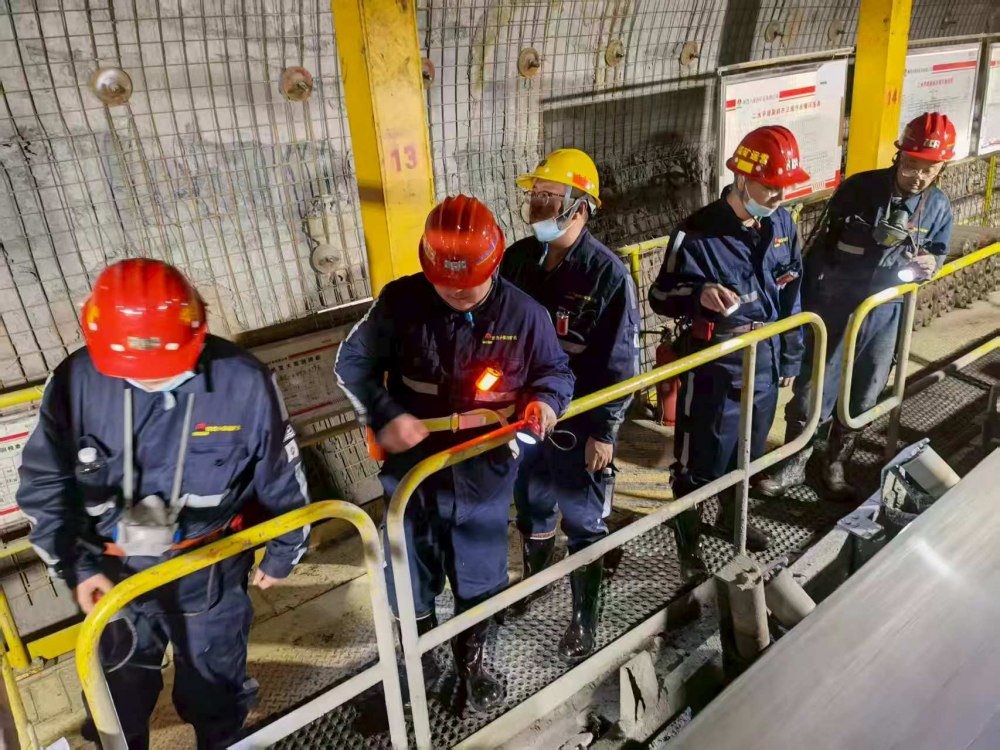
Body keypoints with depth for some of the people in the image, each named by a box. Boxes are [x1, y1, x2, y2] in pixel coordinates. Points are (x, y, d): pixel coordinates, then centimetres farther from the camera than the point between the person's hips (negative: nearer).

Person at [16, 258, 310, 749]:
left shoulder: (243, 381, -23)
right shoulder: (77, 379, -18)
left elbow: (280, 476, -8)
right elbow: (44, 481, -4)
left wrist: (283, 552, 3)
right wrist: (74, 565, -10)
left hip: (209, 571, -1)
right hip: (112, 570, 2)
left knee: (214, 685, 23)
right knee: (117, 690, 27)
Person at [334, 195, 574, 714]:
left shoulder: (524, 313, -11)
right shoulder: (400, 302, -13)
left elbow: (555, 371, 4)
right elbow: (353, 362, -4)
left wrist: (545, 400, -19)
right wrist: (385, 416, -18)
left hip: (483, 476, 0)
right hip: (412, 470, 0)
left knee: (478, 580, 20)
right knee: (411, 585, 19)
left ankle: (470, 662, 49)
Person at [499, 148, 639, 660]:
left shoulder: (607, 273, -18)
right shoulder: (517, 259, -2)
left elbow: (620, 363, -15)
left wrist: (603, 432, -14)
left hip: (579, 423, -5)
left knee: (583, 525, 10)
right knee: (530, 506, 23)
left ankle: (584, 618, 31)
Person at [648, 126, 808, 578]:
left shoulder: (782, 224, 2)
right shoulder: (699, 233, -18)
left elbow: (791, 294, 12)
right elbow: (661, 297, -13)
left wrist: (790, 356, 15)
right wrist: (700, 294, -34)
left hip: (764, 359, 7)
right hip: (714, 366, -6)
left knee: (749, 451, 23)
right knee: (701, 461, 3)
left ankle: (731, 517, 49)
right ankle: (688, 544, 25)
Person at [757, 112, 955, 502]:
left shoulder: (938, 206, -2)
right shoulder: (858, 188, -12)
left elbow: (938, 254, 13)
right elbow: (821, 247, -6)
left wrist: (929, 263, -13)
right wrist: (804, 305, -7)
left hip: (883, 317, 3)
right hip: (832, 310, -3)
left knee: (862, 399, 14)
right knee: (810, 393, 3)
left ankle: (834, 466, 34)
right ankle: (793, 466, 21)